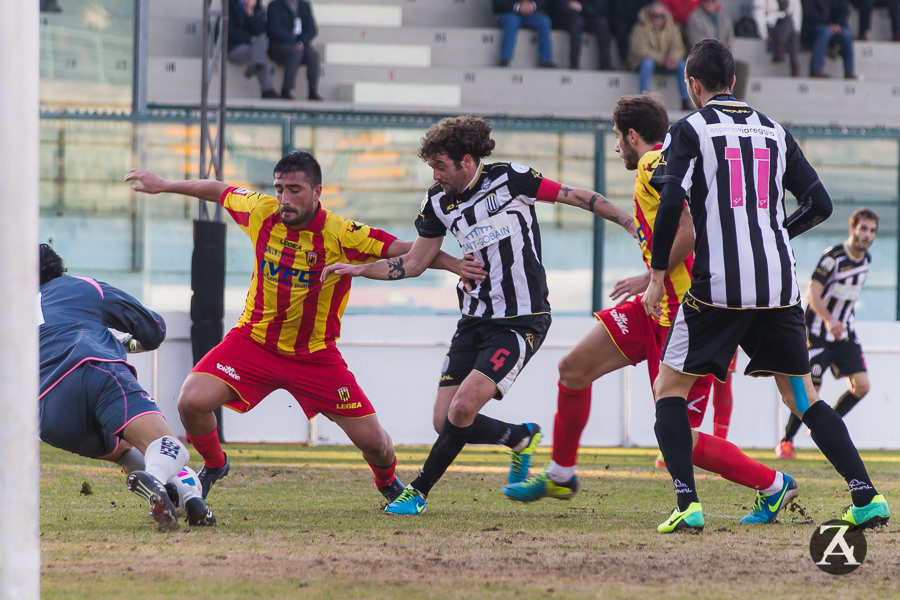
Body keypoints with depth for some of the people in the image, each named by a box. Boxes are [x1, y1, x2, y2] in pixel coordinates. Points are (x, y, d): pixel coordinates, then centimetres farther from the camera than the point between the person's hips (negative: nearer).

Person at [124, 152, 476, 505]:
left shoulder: (342, 235, -20)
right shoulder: (261, 213, -10)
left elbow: (407, 252, -20)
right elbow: (220, 191, 10)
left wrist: (454, 264, -35)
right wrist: (163, 185, 19)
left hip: (315, 354, -2)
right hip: (254, 340, 2)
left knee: (373, 441, -3)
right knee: (192, 401, -20)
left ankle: (388, 482, 35)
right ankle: (213, 465, 14)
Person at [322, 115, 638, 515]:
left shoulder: (509, 179, -11)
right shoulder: (439, 202, 4)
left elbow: (575, 197, -4)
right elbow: (412, 263, 12)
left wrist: (631, 224, -7)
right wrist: (358, 269, 1)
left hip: (521, 322, -6)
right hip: (474, 320, 6)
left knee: (463, 410, -18)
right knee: (445, 421, -1)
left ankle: (418, 491, -2)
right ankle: (521, 437, 26)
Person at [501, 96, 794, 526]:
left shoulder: (654, 166, -13)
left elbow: (691, 232, -24)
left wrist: (651, 278, -15)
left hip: (682, 311, -10)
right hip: (659, 308, 10)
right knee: (574, 368, 11)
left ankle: (774, 486, 5)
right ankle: (561, 475, 27)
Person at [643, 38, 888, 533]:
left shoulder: (689, 130, 1)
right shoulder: (773, 131, 14)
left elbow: (671, 201, -13)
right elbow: (820, 204, 12)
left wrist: (656, 276, -5)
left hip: (717, 287, -4)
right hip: (779, 285, 4)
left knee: (669, 389, 9)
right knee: (801, 395, 15)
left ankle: (687, 504, -7)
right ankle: (866, 496, 3)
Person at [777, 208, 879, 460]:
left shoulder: (866, 260, 6)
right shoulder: (833, 256, -18)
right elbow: (812, 293, -25)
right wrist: (829, 320, -39)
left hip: (845, 332, 7)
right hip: (818, 332, -7)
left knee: (861, 386, -6)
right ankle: (786, 441, 13)